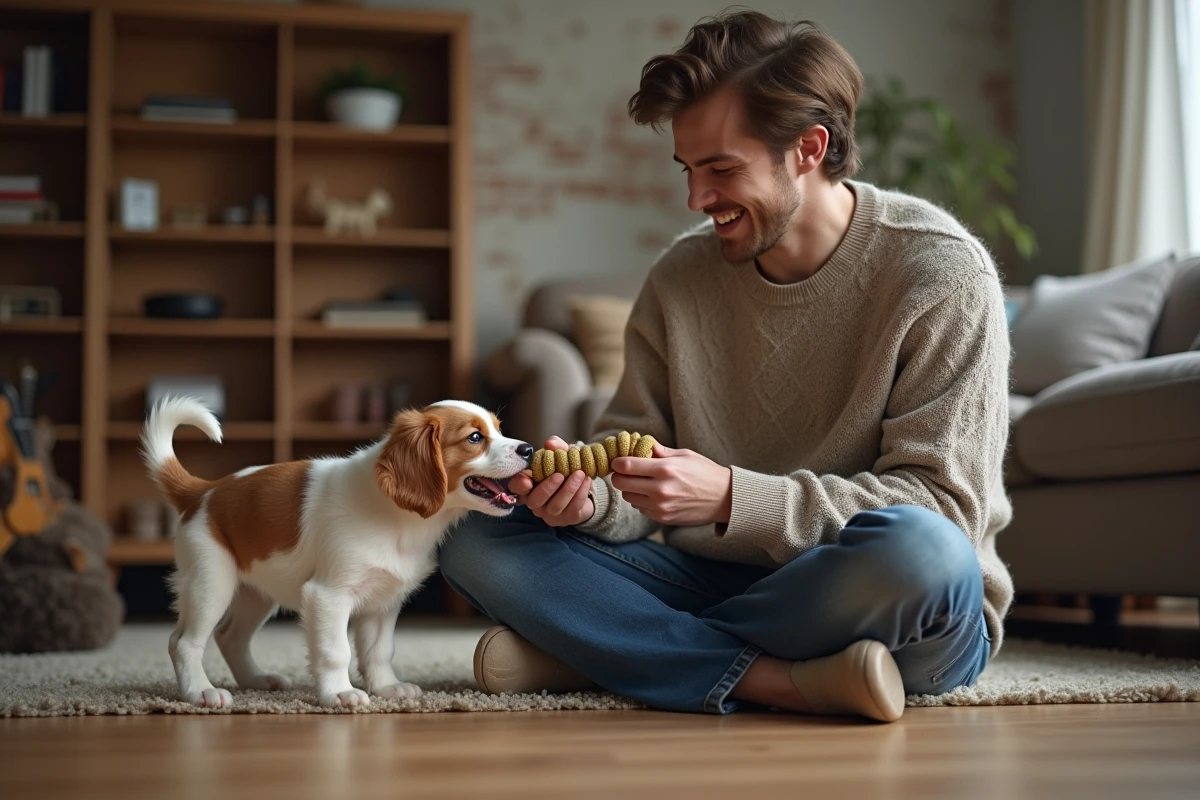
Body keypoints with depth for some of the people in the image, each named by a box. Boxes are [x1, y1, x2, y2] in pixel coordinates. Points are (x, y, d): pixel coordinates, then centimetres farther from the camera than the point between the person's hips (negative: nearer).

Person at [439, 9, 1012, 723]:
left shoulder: (942, 274, -11)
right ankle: (780, 682, -25)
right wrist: (591, 493, -19)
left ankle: (596, 654, -20)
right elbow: (635, 459, 6)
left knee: (916, 550, -40)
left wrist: (730, 498, -26)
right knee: (480, 544, -11)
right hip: (718, 583, 4)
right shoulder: (682, 277, 4)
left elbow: (944, 504, -17)